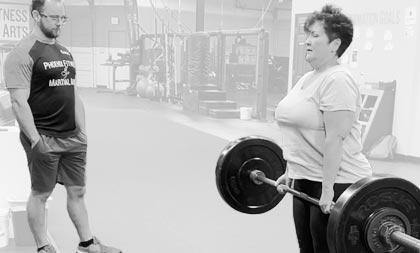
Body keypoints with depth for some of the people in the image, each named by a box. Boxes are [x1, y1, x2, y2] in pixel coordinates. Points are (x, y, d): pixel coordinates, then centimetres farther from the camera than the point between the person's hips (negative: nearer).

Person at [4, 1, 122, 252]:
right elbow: (19, 101, -15)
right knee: (40, 194, 5)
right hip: (44, 139, -7)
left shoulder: (65, 52, 14)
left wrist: (83, 132, 13)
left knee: (78, 191, 12)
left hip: (72, 138, 7)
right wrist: (35, 140, -19)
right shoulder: (23, 53, -9)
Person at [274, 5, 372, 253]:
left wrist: (327, 190, -23)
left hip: (336, 184, -9)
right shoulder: (309, 79, 13)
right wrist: (289, 172, 17)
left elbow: (335, 139, -22)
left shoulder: (337, 81, -17)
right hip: (306, 181, 9)